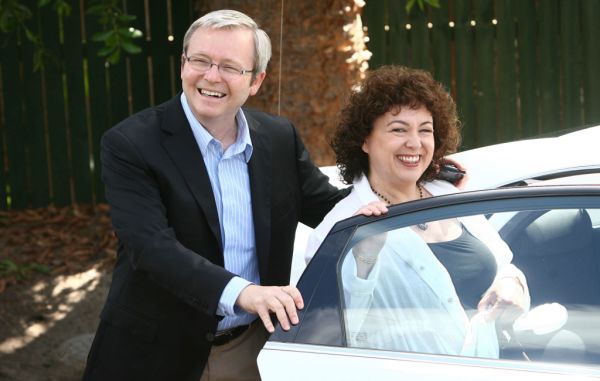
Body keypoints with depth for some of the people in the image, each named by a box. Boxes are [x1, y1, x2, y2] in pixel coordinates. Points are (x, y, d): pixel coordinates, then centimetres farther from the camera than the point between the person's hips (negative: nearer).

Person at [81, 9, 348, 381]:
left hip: (254, 346, 4)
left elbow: (328, 207, 12)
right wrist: (240, 292, -36)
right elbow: (151, 246, -24)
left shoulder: (280, 137, 2)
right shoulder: (130, 144, -13)